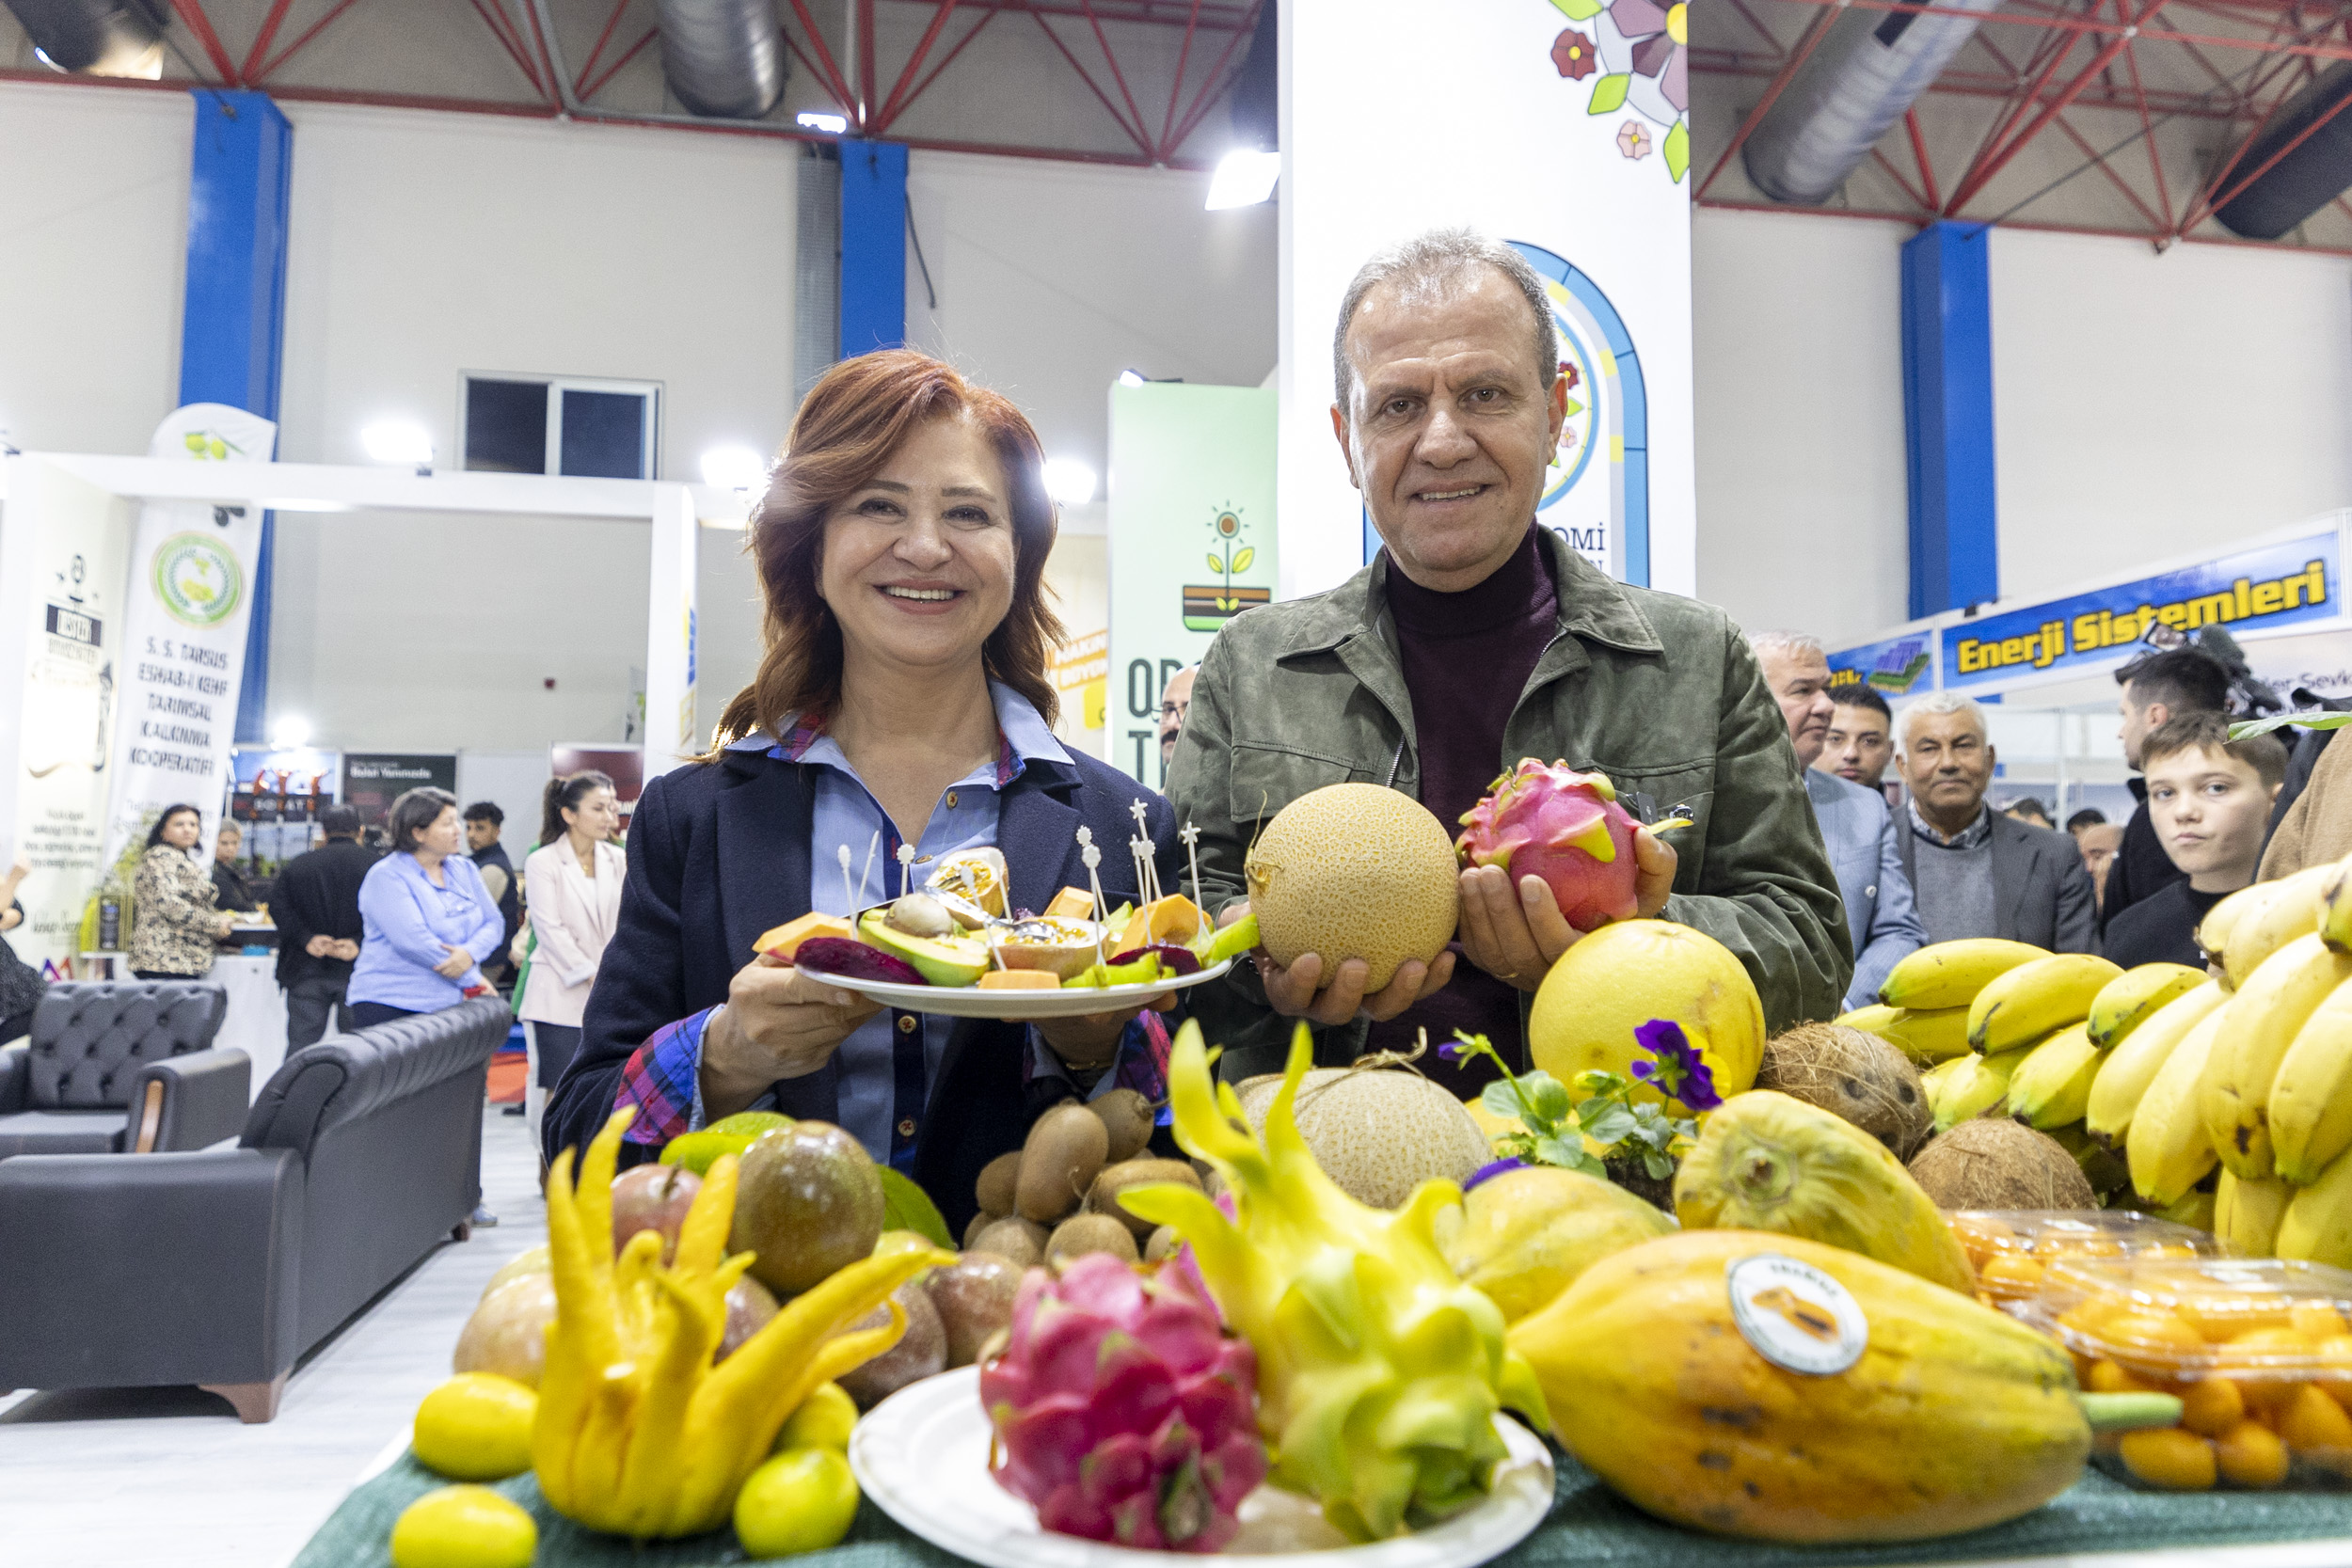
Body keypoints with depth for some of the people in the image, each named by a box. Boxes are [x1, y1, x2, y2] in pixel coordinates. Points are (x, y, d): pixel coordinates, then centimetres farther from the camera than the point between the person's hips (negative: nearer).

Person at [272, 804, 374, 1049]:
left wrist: (306, 939, -7)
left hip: (306, 972, 2)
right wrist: (359, 943, -12)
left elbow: (278, 907, -1)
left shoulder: (298, 864, 7)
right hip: (355, 973, -2)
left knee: (301, 1042, 7)